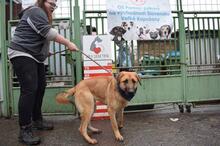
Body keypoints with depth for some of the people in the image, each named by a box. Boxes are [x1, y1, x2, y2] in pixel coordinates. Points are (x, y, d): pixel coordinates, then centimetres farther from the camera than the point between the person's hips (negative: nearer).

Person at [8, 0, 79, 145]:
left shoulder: (41, 14, 20)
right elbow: (49, 33, -22)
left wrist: (44, 51, 15)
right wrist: (68, 43, -22)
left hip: (34, 56, 11)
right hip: (22, 55, -11)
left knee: (40, 87, 10)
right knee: (29, 89, -16)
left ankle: (37, 120, 22)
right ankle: (25, 130, -13)